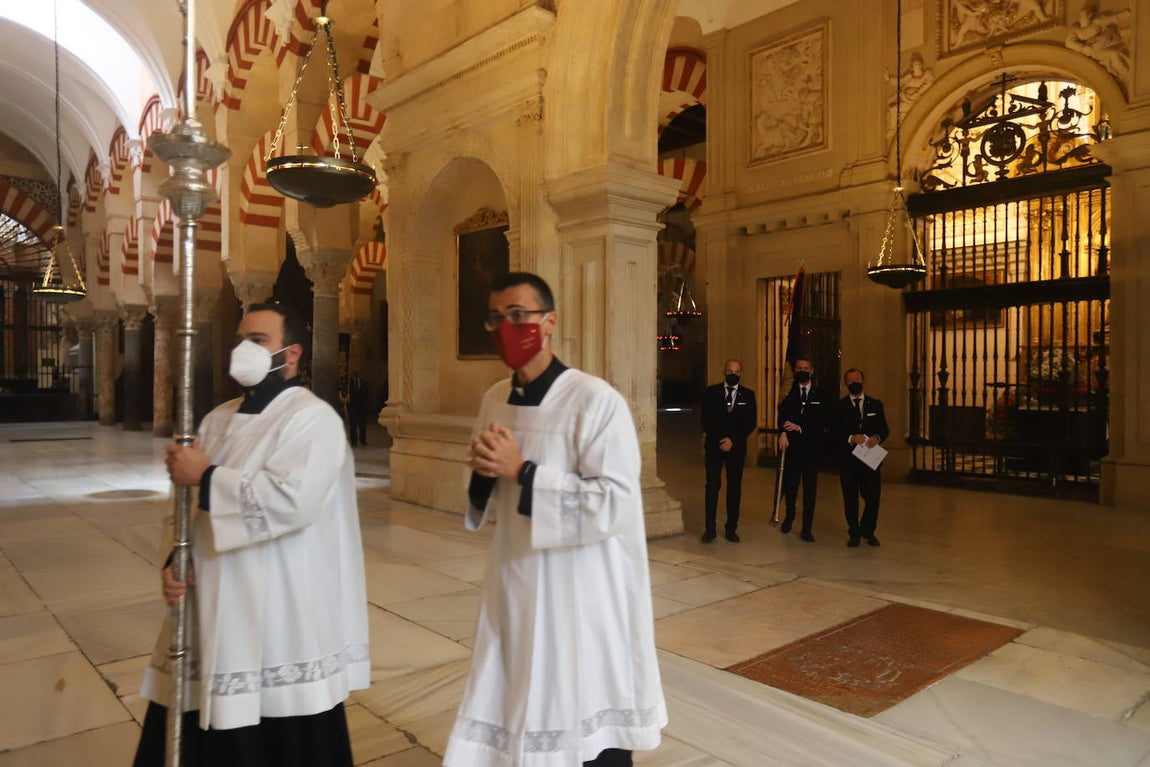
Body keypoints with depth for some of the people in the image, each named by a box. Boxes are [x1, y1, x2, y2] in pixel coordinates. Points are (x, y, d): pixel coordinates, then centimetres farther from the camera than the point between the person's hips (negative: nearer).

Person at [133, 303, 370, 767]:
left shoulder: (314, 419, -12)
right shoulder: (220, 419, 12)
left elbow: (290, 501, -27)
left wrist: (207, 477, -16)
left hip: (282, 615, -7)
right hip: (214, 607, 8)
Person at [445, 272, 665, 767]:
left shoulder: (596, 400, -17)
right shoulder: (494, 401, 6)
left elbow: (615, 504, -23)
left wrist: (522, 472, -22)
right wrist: (483, 474, -8)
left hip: (582, 600, -6)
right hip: (515, 590, 6)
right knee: (512, 727, 18)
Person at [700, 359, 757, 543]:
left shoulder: (748, 395, 6)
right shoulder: (711, 392, 4)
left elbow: (752, 422, 2)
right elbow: (706, 419, 2)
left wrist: (733, 440, -8)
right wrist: (720, 441, -7)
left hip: (736, 446, 1)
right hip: (714, 445, -1)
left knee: (735, 487, 4)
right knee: (712, 486, -4)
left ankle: (731, 529, 12)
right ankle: (709, 529, 1)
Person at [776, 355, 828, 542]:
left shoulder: (820, 395, 5)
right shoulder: (788, 393, 5)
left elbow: (822, 423, -1)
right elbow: (782, 415, -9)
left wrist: (800, 427, -14)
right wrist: (783, 432, -27)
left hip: (812, 448, 0)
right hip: (791, 446, 0)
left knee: (810, 489, 2)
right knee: (789, 485, 5)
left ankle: (807, 529, 10)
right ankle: (790, 515, 34)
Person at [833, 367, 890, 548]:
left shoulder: (876, 405, 12)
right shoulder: (839, 406, 4)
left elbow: (884, 429, 8)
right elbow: (835, 433, -2)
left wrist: (877, 438, -13)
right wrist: (850, 438, -19)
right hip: (848, 459, -1)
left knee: (873, 497, 1)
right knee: (850, 498, 4)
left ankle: (868, 531, 23)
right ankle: (854, 534, 18)